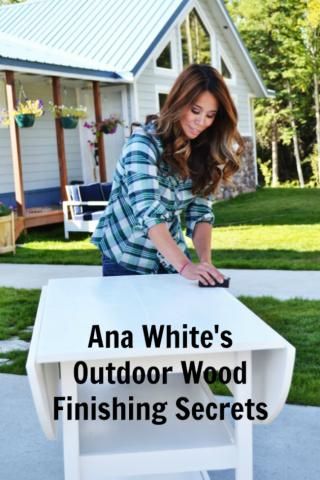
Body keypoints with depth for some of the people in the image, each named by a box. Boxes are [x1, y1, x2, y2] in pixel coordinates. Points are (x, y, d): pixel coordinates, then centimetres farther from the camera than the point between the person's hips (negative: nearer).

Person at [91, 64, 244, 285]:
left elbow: (200, 212, -5)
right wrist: (185, 266, -40)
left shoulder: (204, 152, -2)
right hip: (127, 259, -5)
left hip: (171, 259, 5)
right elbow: (148, 212, -30)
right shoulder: (144, 142, -20)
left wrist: (205, 260, -22)